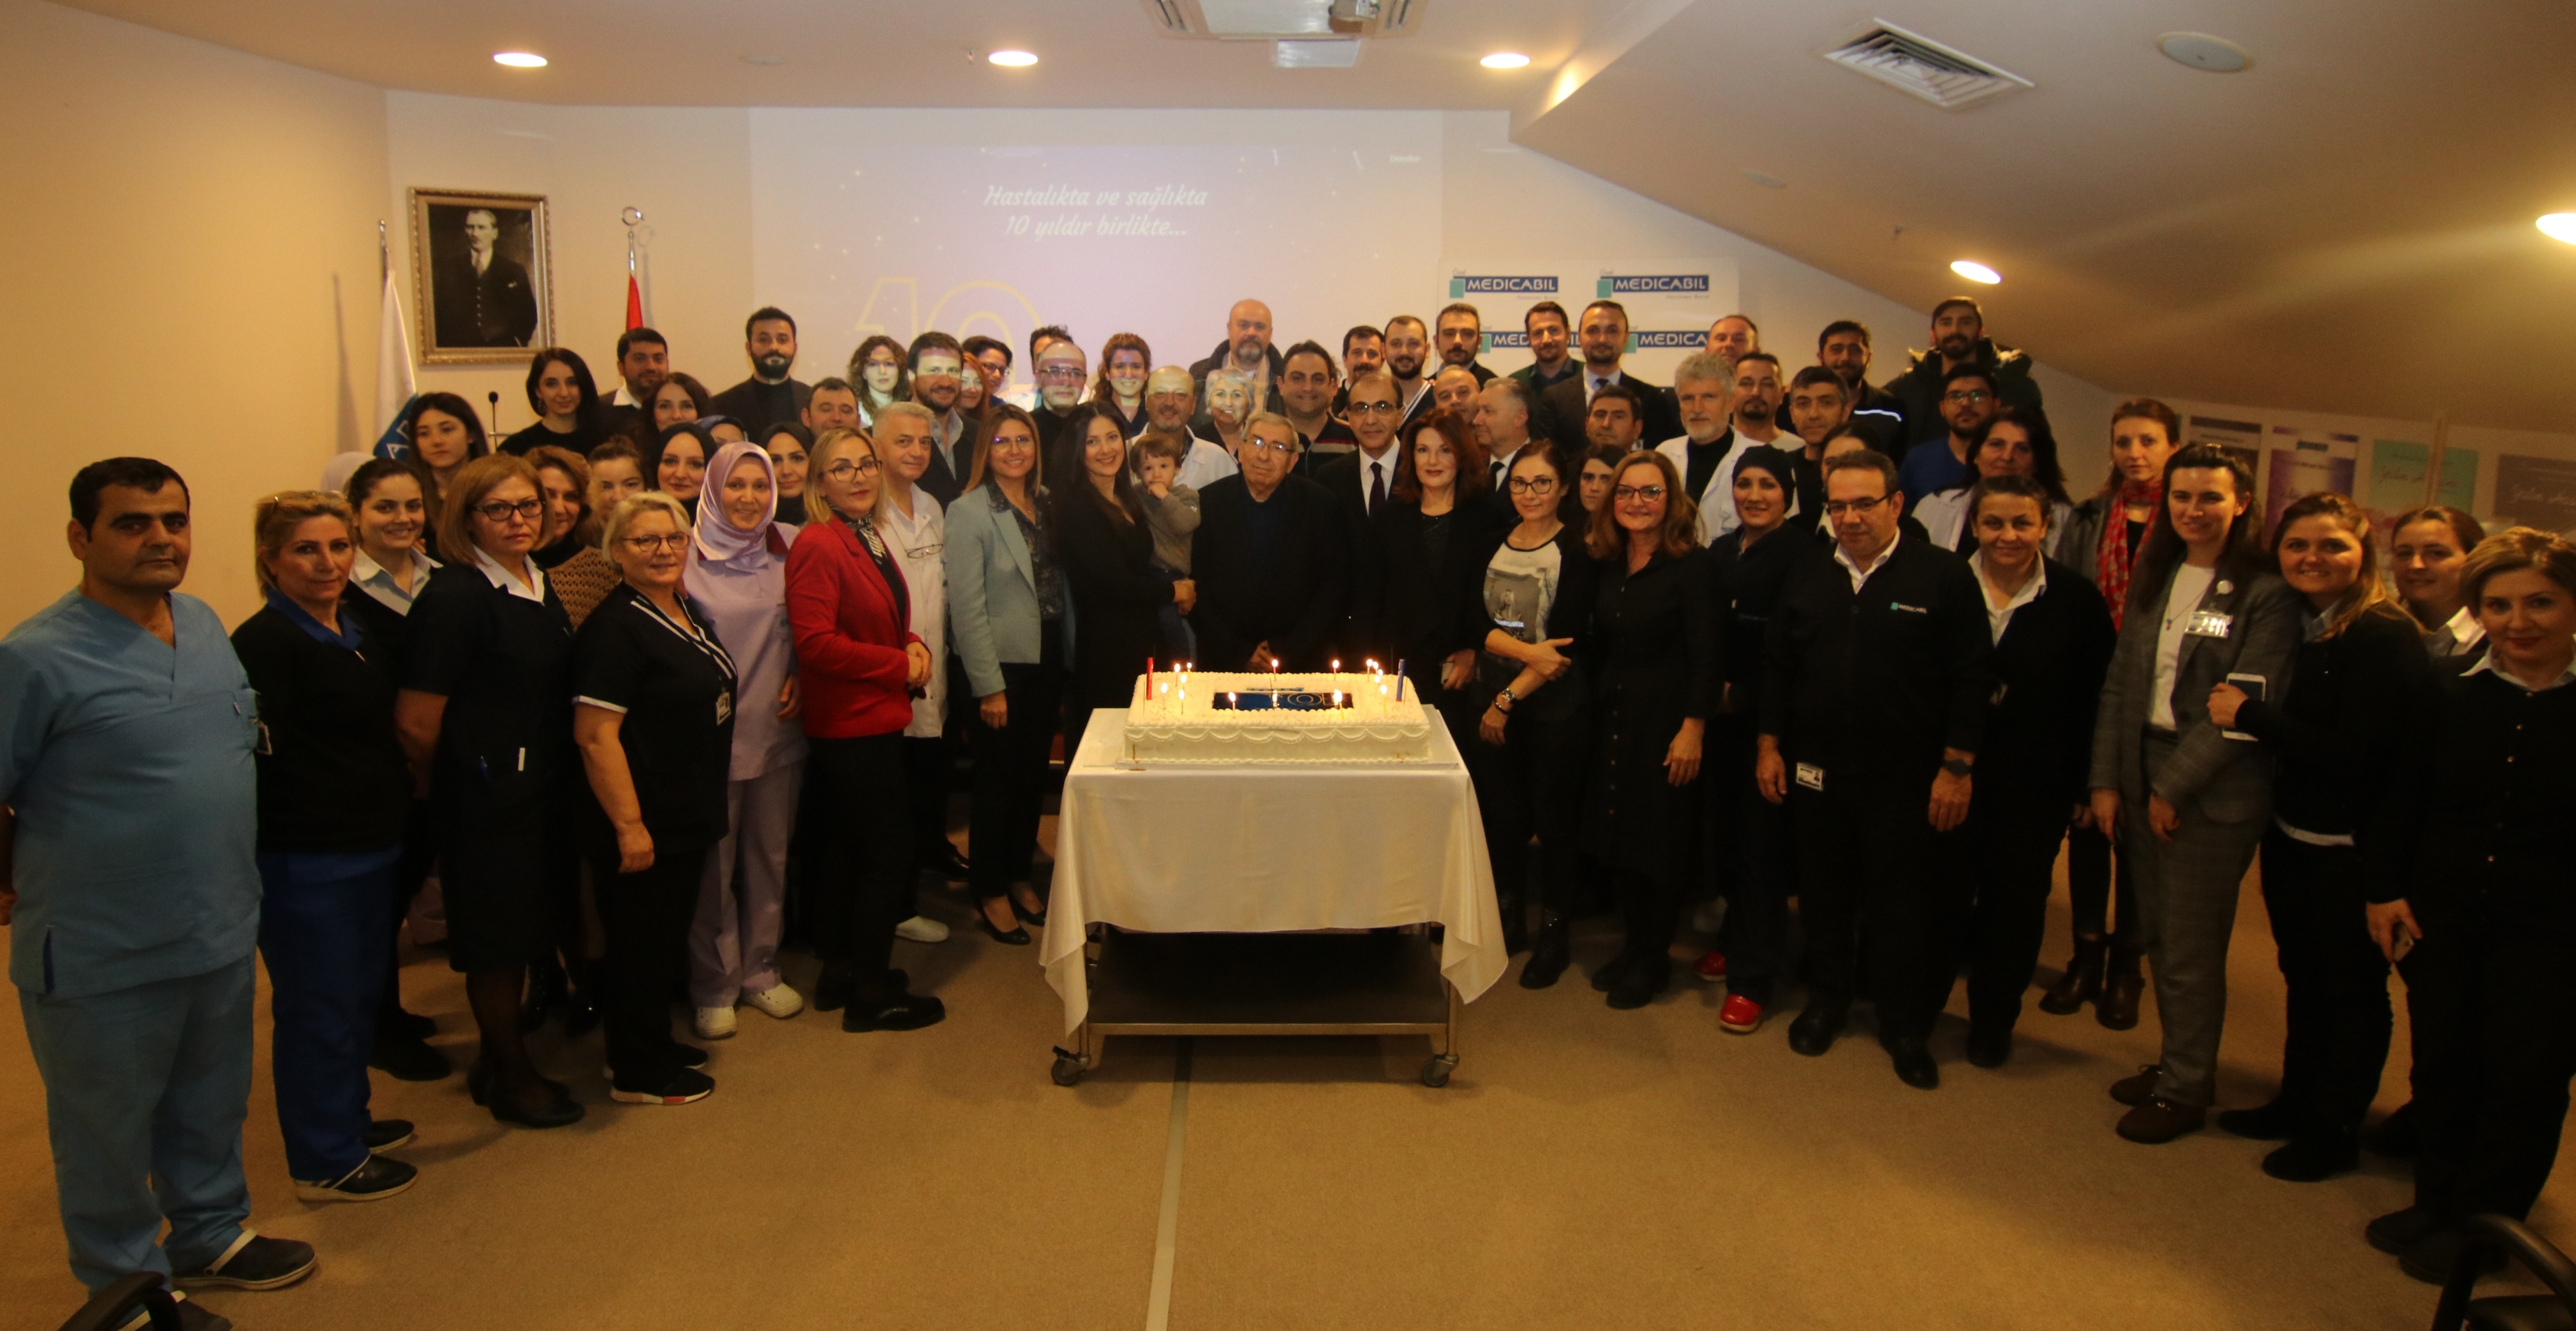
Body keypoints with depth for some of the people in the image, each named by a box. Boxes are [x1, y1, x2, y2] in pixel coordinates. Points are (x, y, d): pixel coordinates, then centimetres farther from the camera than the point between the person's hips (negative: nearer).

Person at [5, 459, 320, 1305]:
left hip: (222, 933, 6)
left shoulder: (205, 624, 3)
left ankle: (209, 1236, 44)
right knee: (110, 1131, 13)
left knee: (212, 1108, 23)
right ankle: (127, 1285, 32)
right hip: (101, 958, -6)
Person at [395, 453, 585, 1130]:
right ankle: (513, 1078, 23)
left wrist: (557, 778, 16)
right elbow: (416, 724, -20)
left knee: (522, 934, 18)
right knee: (495, 940, 7)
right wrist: (457, 784, -4)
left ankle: (496, 1060, 35)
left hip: (542, 792, 8)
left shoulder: (542, 586, 7)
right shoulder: (455, 597, -18)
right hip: (486, 800, -8)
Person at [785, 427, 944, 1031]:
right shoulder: (817, 545, -18)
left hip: (873, 720, 10)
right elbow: (816, 642, -23)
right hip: (851, 724, -10)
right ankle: (871, 992, 10)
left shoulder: (869, 537, 11)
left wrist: (914, 644, 2)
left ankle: (840, 974, 31)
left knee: (848, 847, 18)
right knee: (889, 851, -2)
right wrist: (900, 663, -16)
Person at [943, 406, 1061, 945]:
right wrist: (989, 686, -16)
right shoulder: (969, 512, -11)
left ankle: (1019, 878, 29)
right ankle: (989, 895, 17)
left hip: (1046, 661, 6)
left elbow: (1060, 583, 10)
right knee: (999, 780, 3)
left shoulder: (1045, 503, 8)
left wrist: (1065, 666, 5)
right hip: (1002, 663, -6)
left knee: (1034, 776, 13)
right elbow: (967, 606, -14)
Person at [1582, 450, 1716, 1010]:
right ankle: (1632, 944, 28)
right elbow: (1599, 645, 10)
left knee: (1661, 839, 5)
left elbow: (1706, 655, -15)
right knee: (1617, 836, 12)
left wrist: (1693, 730, -18)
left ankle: (1654, 958, 20)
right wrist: (1591, 707, 5)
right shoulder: (1606, 562, 7)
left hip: (1665, 721, -6)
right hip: (1611, 718, 6)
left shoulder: (1691, 564, -12)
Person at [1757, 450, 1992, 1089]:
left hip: (1907, 779, -4)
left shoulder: (1944, 575, -7)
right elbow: (1777, 665, 12)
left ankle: (1905, 1025, 22)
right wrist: (1769, 744, 7)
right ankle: (1828, 999, 34)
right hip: (1816, 772, 4)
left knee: (1903, 905, 5)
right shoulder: (1807, 576, 7)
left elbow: (1974, 677, -8)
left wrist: (1958, 766, -10)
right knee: (1824, 892, 15)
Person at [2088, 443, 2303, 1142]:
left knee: (2191, 948, 2)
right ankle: (2178, 1064, 29)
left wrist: (2174, 788, -13)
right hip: (2142, 772, 6)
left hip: (2214, 793, -6)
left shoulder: (2266, 595, -10)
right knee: (2159, 935, 13)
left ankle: (2186, 1091, 18)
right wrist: (2106, 780, 3)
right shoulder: (2153, 579, 10)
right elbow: (2119, 682, 9)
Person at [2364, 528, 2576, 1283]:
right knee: (2441, 1065, 13)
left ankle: (2480, 1223, 22)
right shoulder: (2448, 689, -1)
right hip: (2441, 916, 3)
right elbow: (2403, 796, 5)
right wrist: (2384, 887, 1)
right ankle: (2436, 1204, 30)